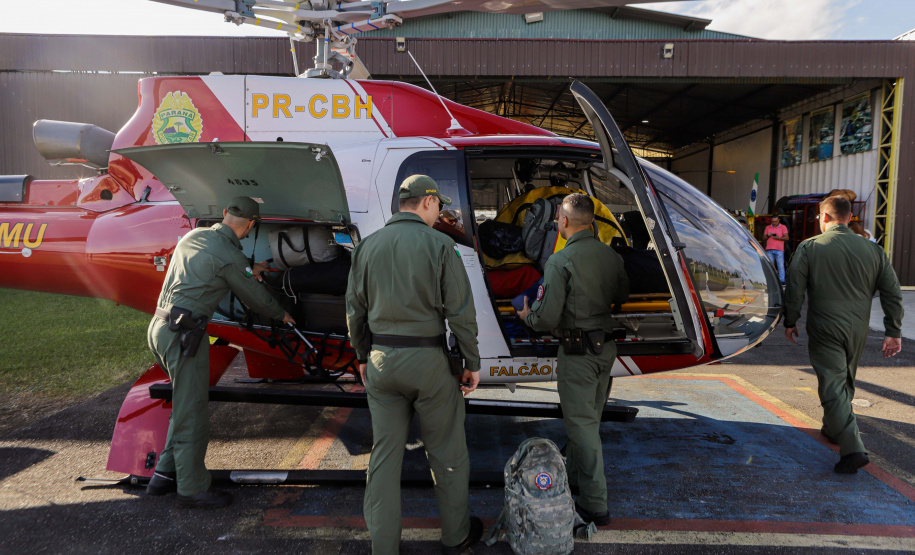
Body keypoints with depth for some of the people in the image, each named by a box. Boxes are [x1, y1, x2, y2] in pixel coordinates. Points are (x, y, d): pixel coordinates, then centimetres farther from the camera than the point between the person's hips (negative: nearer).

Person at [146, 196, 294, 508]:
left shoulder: (193, 236, 12)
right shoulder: (230, 257, -13)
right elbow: (255, 297, 0)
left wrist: (248, 271, 40)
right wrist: (281, 315, 19)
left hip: (159, 326, 9)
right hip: (183, 333, -9)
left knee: (185, 404, 20)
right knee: (191, 414, 0)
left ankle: (164, 476, 27)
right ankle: (192, 489, 11)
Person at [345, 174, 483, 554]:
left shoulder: (369, 245, 5)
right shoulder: (439, 245, -8)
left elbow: (355, 309, 9)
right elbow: (460, 311, -10)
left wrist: (363, 356, 20)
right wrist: (472, 362, 0)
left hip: (381, 360, 4)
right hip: (428, 360, -4)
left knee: (385, 453, 11)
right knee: (446, 451, 12)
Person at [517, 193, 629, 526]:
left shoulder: (560, 262, -20)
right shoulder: (611, 256, 2)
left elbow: (547, 318, -22)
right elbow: (622, 296, 17)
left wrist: (527, 316, -1)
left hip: (578, 351, -7)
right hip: (606, 347, 8)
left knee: (582, 423, 1)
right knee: (590, 417, 21)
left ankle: (595, 506, 8)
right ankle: (574, 475, 40)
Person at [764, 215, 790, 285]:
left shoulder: (783, 227, 8)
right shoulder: (767, 227, 17)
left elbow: (786, 237, 0)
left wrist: (778, 238, -15)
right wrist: (768, 236, -5)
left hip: (779, 250, -3)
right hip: (769, 250, 3)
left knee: (781, 266, -6)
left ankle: (782, 281, -6)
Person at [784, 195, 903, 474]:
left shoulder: (809, 248, -7)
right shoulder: (873, 250, 5)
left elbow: (794, 289, -9)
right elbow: (892, 293, 6)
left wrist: (790, 322, 3)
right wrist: (894, 332, 9)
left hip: (825, 330, -5)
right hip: (858, 331, 5)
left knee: (833, 387, -4)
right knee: (845, 382, 23)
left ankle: (852, 448, -14)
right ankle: (833, 428, 41)